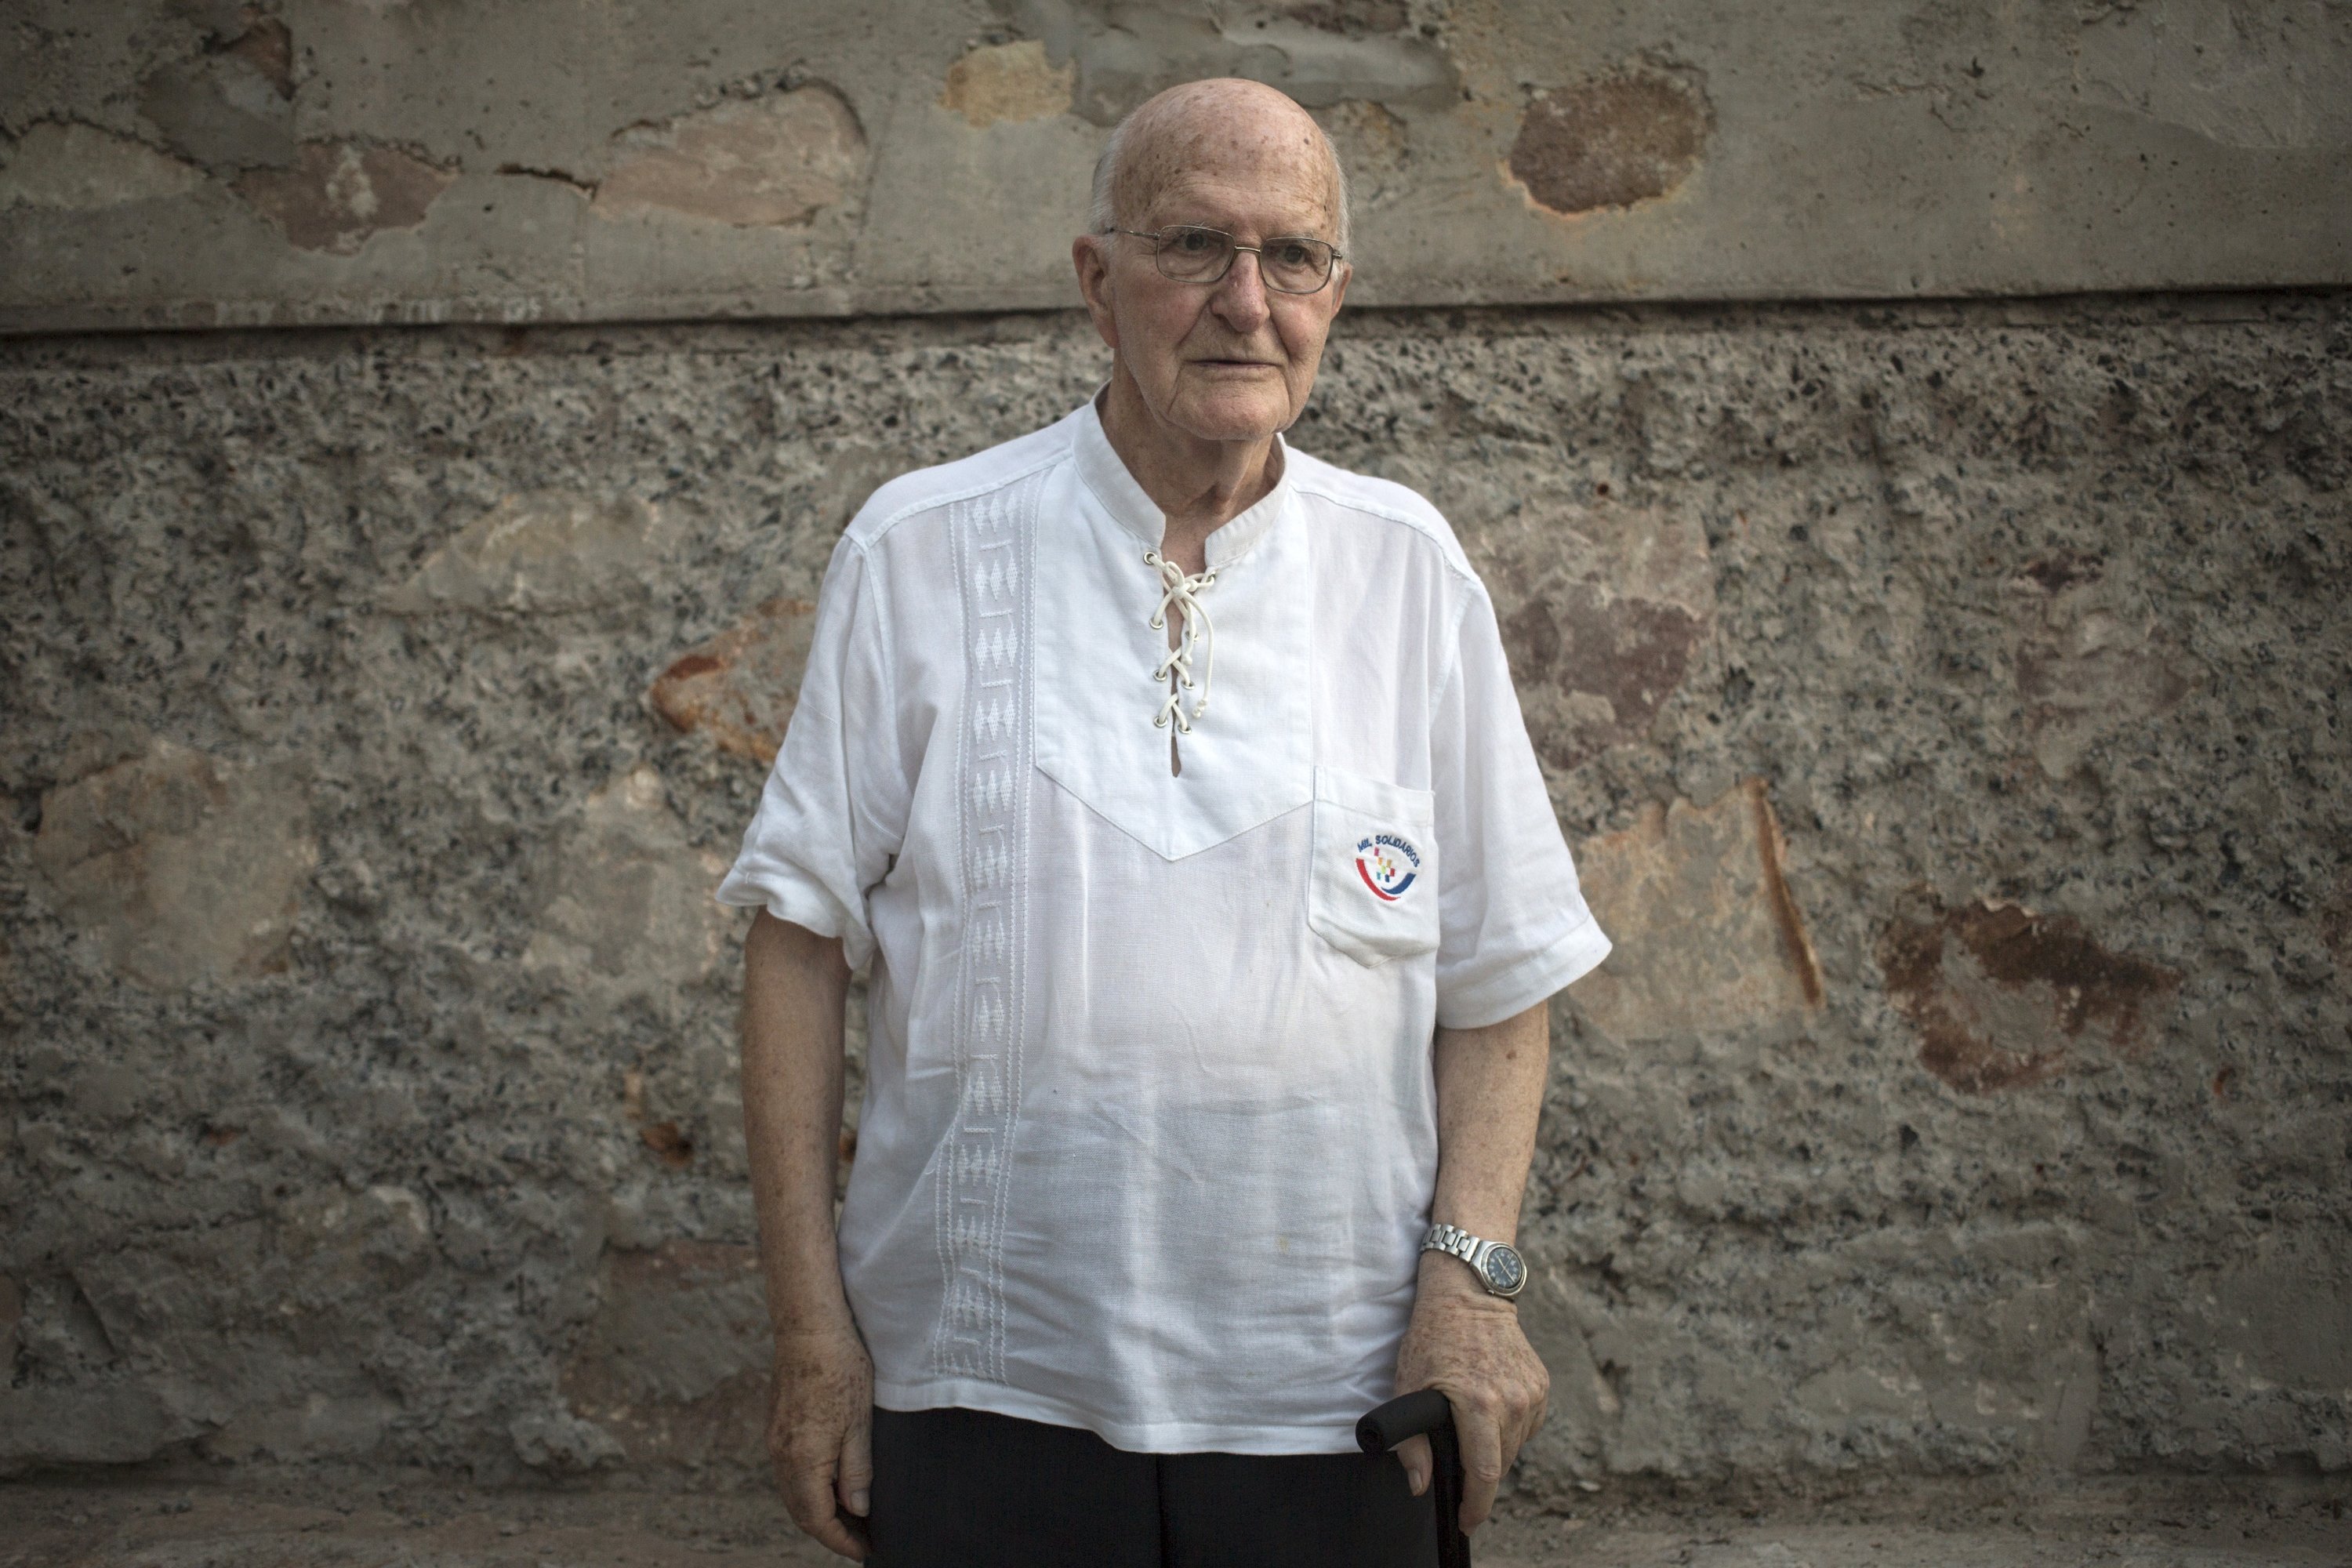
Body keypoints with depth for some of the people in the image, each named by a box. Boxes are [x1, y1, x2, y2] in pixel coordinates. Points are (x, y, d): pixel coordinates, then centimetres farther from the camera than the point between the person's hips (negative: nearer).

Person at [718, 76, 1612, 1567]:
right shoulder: (920, 552, 0)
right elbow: (804, 931, -1)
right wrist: (812, 1329, -5)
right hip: (985, 1385, -1)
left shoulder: (1408, 568, 4)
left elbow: (1501, 966, 6)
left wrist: (1474, 1273, -6)